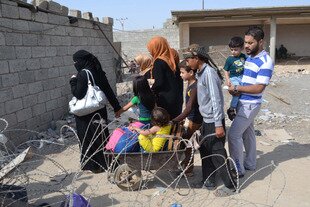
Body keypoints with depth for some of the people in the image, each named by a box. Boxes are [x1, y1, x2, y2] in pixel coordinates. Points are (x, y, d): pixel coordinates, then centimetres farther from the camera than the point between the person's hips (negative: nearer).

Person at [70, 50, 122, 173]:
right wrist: (116, 107, 10)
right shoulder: (98, 71, 4)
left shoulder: (83, 74, -17)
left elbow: (78, 94, -20)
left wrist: (73, 81, -4)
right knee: (101, 135, 16)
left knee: (88, 137, 7)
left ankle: (93, 165, 17)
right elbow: (108, 91, 6)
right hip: (100, 111, 7)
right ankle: (105, 162, 28)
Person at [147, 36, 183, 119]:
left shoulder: (159, 62, -13)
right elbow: (179, 79, 12)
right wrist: (179, 95, 18)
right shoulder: (173, 59, 10)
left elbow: (158, 83, -18)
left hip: (165, 99, -8)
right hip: (177, 97, 8)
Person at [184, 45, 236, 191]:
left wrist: (218, 125, -24)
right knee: (205, 150, 17)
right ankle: (208, 179, 32)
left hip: (213, 121, -9)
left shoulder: (209, 73, -20)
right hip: (206, 119, 9)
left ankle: (230, 184, 14)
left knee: (217, 153, -1)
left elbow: (216, 100, -23)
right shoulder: (200, 73, 8)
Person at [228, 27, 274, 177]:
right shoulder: (249, 57, 9)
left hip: (250, 104, -9)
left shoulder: (266, 62, -18)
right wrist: (236, 89, -3)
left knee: (233, 134, -9)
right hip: (243, 102, 9)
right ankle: (250, 163, 33)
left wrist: (237, 88, -19)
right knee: (247, 133, 18)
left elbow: (259, 87, -23)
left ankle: (238, 169, 4)